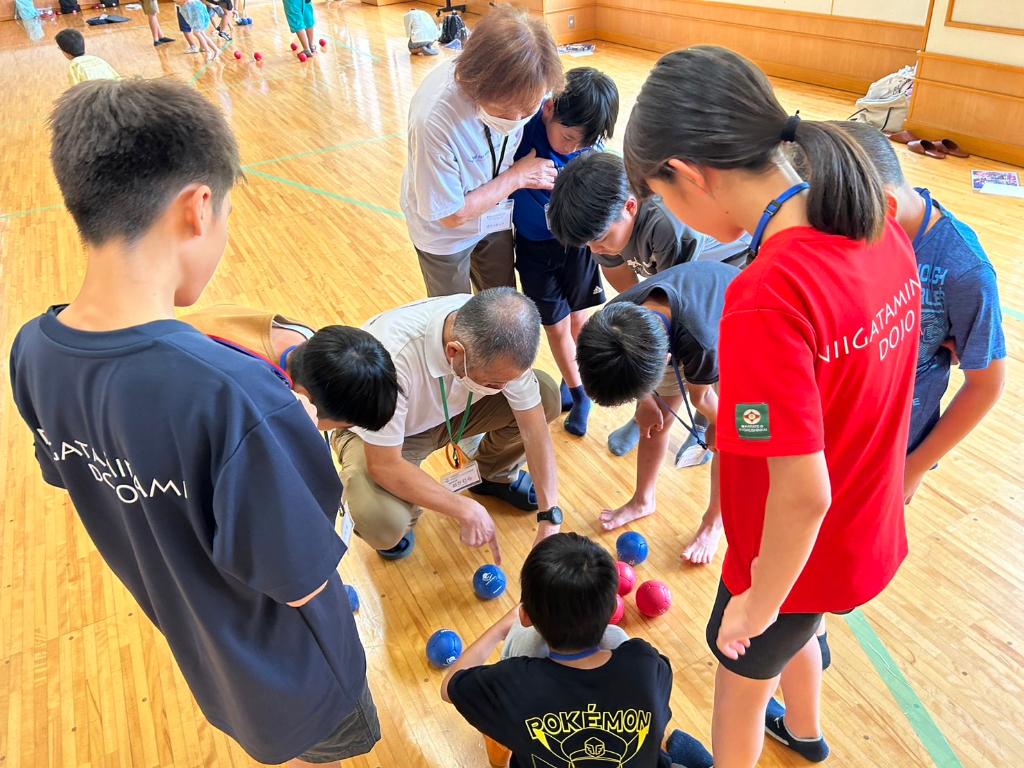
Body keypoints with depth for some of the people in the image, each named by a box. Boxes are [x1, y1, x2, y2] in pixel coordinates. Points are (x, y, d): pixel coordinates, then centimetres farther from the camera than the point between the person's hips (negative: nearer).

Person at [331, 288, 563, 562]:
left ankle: (494, 475, 13)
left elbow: (534, 429, -16)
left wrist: (550, 518, -17)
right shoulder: (391, 357, -41)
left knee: (547, 395, -15)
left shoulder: (502, 342, -27)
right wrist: (466, 510, -27)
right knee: (383, 525, -34)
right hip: (375, 430, -4)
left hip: (450, 410, 4)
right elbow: (383, 465, -31)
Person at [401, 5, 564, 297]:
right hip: (444, 230, -4)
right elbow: (451, 215, -26)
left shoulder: (524, 87, -25)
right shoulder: (434, 120, -40)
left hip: (494, 216, 4)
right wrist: (516, 177, -21)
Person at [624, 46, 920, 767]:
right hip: (870, 525, 8)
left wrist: (757, 603, -14)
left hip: (799, 552, -7)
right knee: (796, 630, 36)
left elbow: (802, 495, -31)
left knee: (742, 679, 23)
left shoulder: (767, 299, -36)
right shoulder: (879, 229, -11)